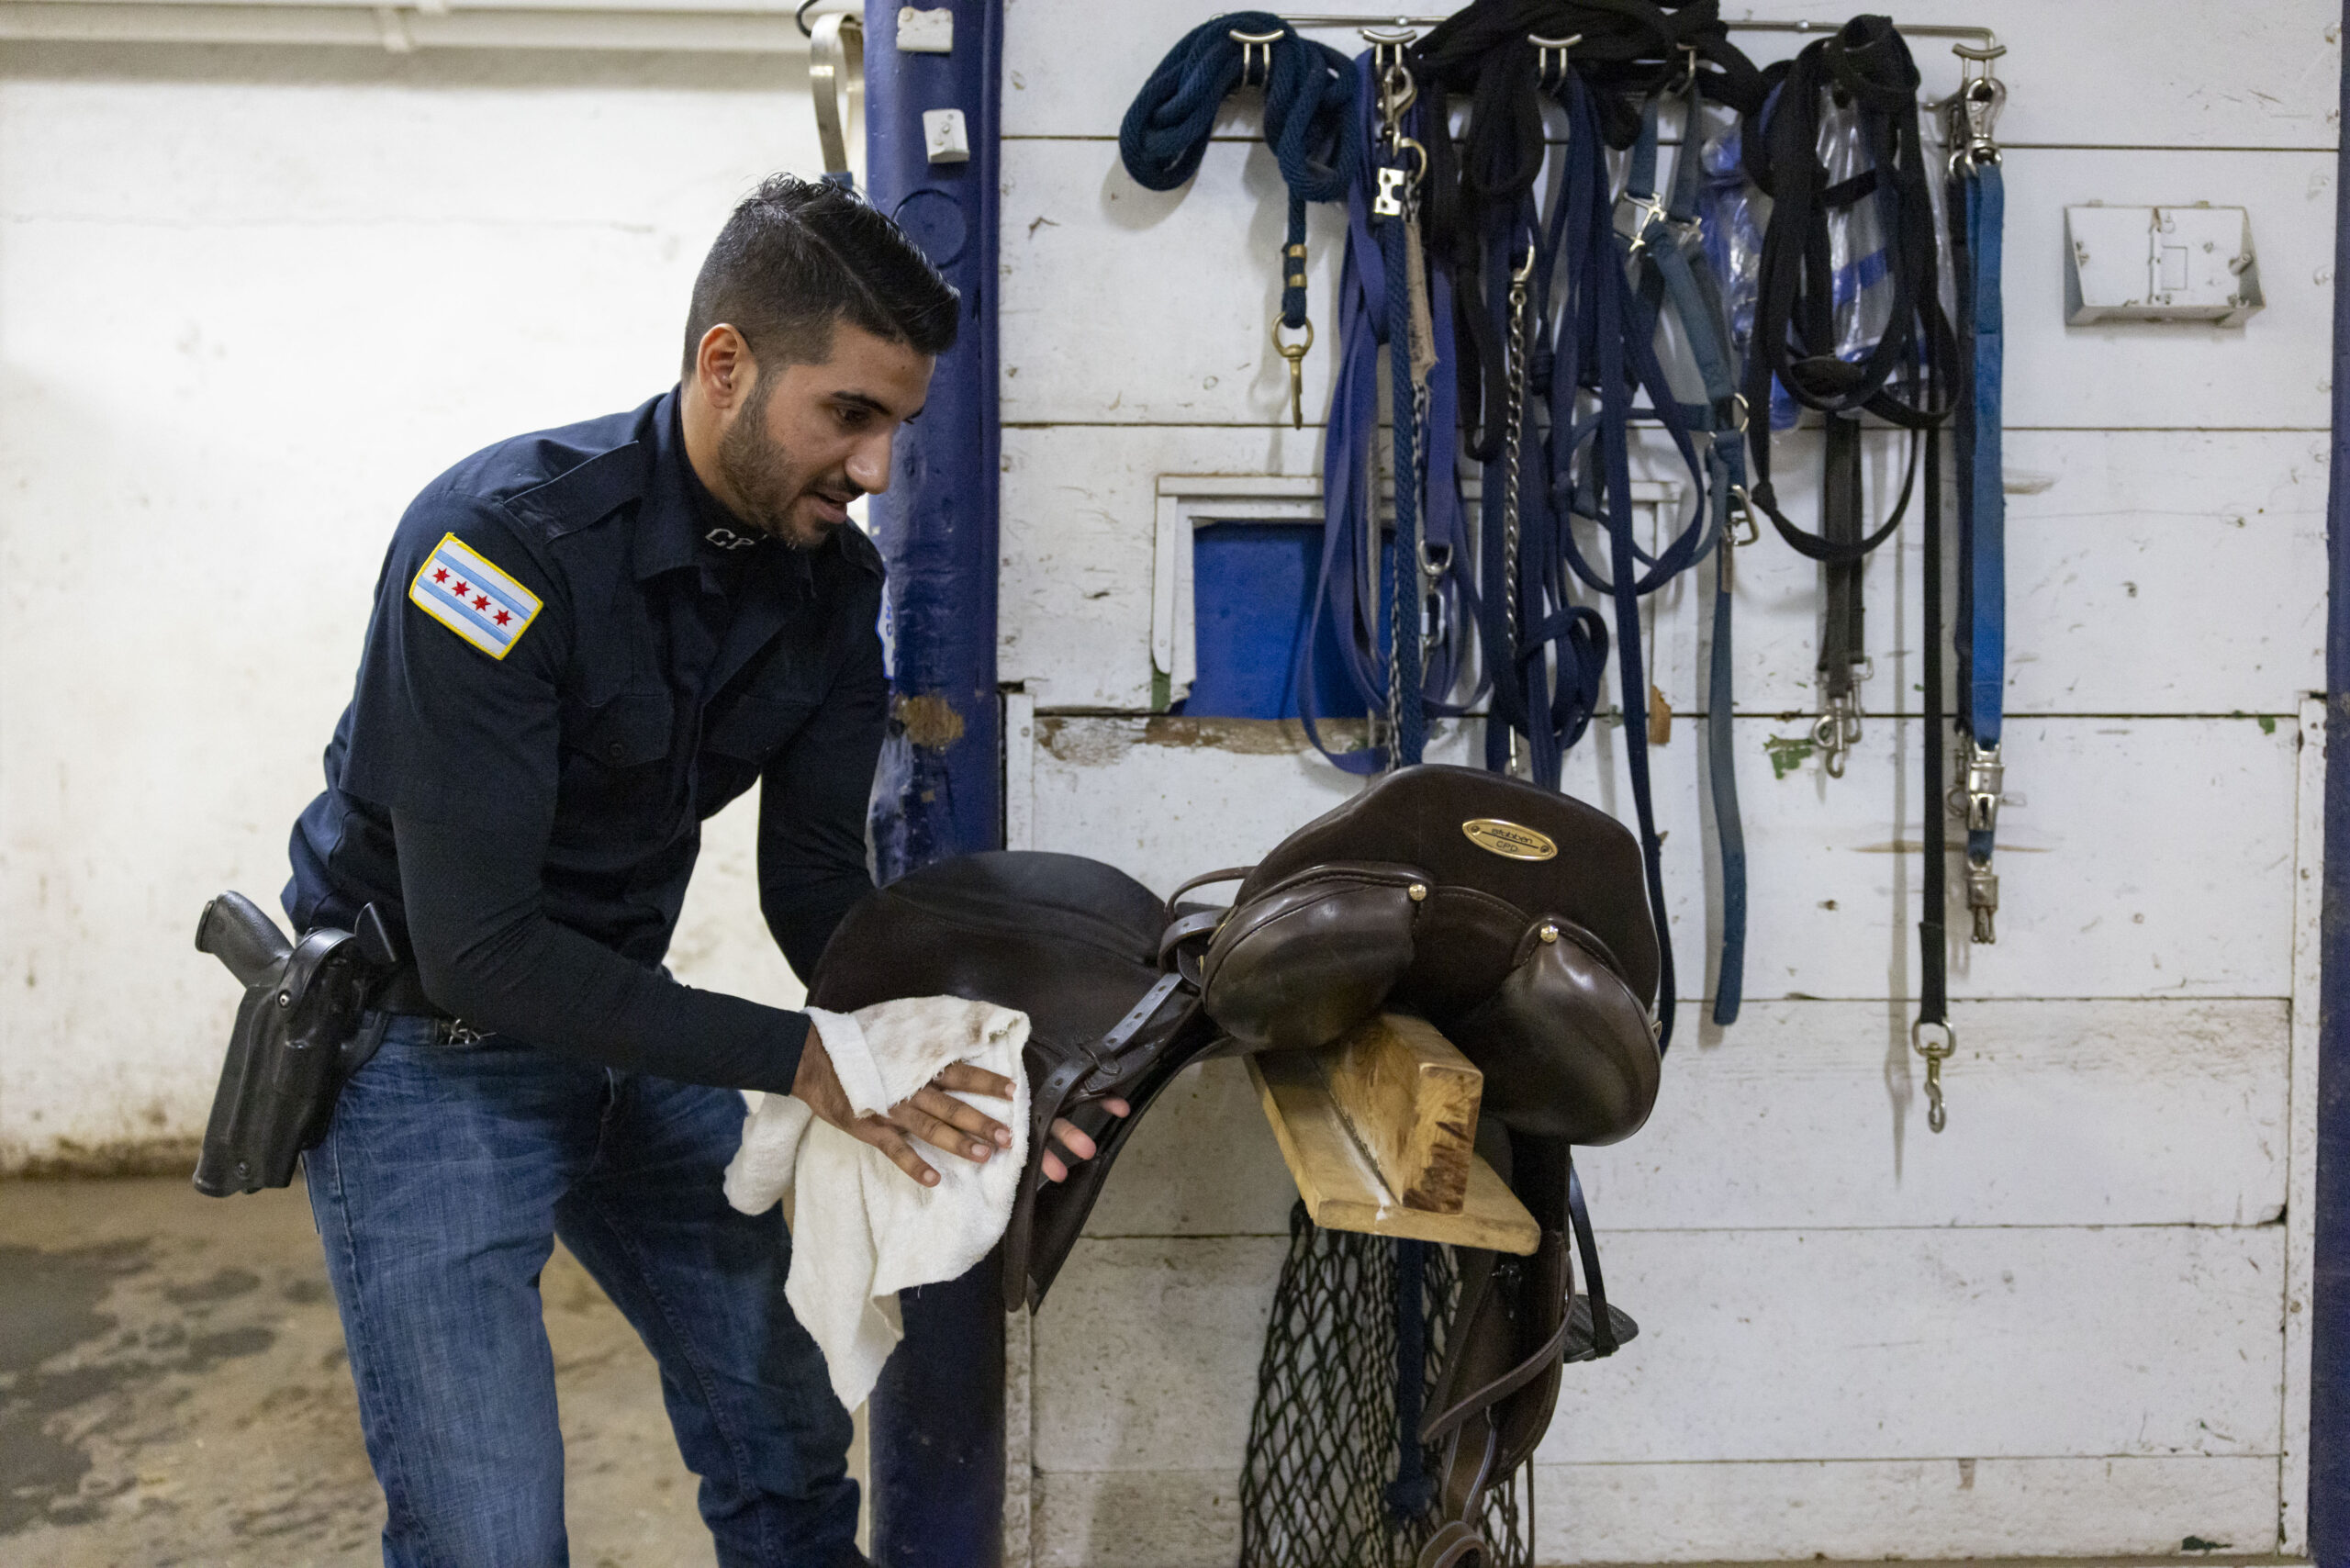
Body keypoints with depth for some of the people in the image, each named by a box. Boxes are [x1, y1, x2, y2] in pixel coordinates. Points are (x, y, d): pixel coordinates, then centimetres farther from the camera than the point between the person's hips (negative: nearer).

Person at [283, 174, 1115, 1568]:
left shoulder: (832, 577, -6)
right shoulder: (508, 539, -27)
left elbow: (817, 883, -4)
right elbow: (479, 947, -28)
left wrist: (949, 1058, -22)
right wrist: (801, 1060, -32)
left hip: (627, 1024, 6)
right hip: (429, 1046, -6)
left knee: (791, 1445, 15)